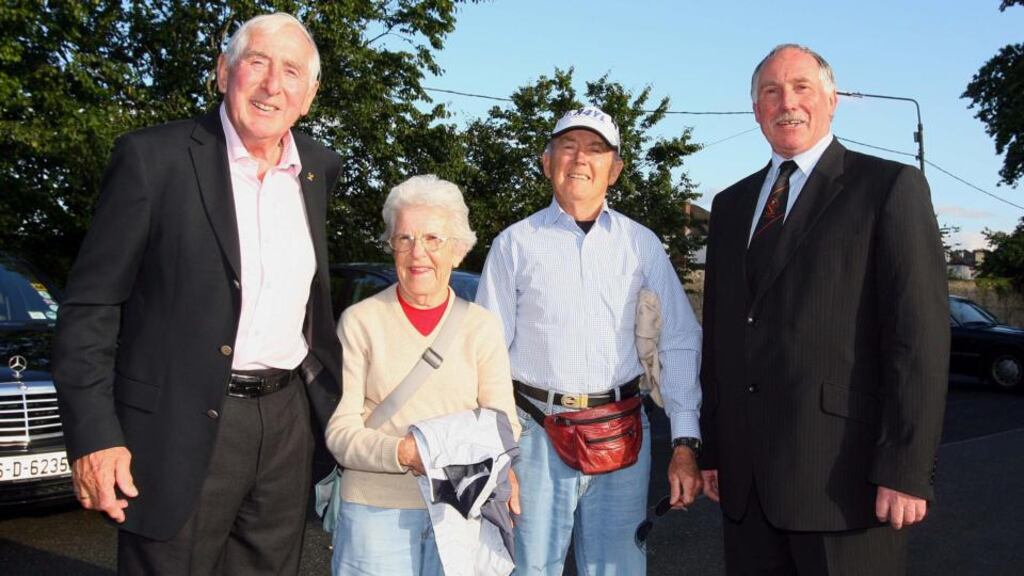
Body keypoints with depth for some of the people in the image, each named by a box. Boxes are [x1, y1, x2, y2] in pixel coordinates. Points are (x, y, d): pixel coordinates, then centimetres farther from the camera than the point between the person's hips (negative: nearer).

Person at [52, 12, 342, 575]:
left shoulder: (317, 169, 8)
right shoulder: (153, 158, -8)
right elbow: (90, 306, -8)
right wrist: (92, 436, -13)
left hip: (285, 422, 5)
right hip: (183, 428, -5)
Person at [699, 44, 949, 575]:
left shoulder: (890, 187, -2)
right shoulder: (731, 205, 15)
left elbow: (919, 335, -9)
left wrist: (906, 470, -14)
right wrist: (711, 447, 13)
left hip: (843, 473, -5)